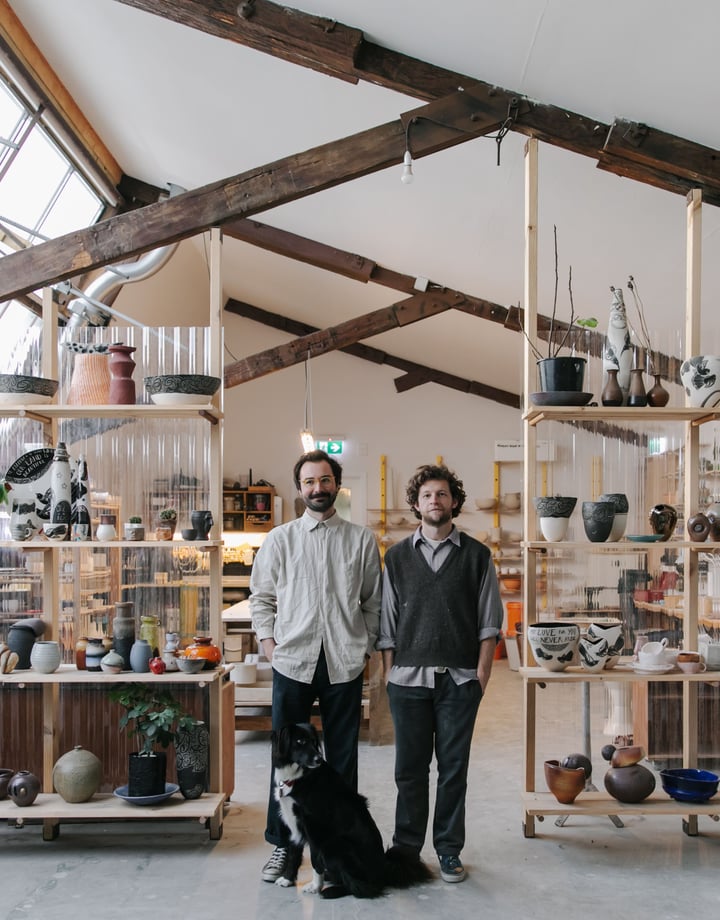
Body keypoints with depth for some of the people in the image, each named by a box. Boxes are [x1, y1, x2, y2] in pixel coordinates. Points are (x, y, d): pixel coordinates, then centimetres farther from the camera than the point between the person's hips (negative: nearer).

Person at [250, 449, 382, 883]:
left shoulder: (362, 540, 5)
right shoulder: (280, 539, 6)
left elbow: (373, 602, 8)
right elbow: (261, 597, 10)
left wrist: (365, 649, 2)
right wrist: (270, 644, 0)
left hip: (344, 664, 0)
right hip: (293, 662, 0)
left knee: (343, 758, 9)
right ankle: (282, 845, 19)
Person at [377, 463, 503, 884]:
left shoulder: (476, 556, 3)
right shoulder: (398, 556, 7)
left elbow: (489, 621, 3)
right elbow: (387, 621, 8)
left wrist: (482, 672, -4)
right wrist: (389, 673, 3)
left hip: (459, 679, -1)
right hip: (408, 677, 1)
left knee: (453, 767, 6)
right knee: (410, 768, 7)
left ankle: (449, 850, 19)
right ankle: (406, 849, 20)